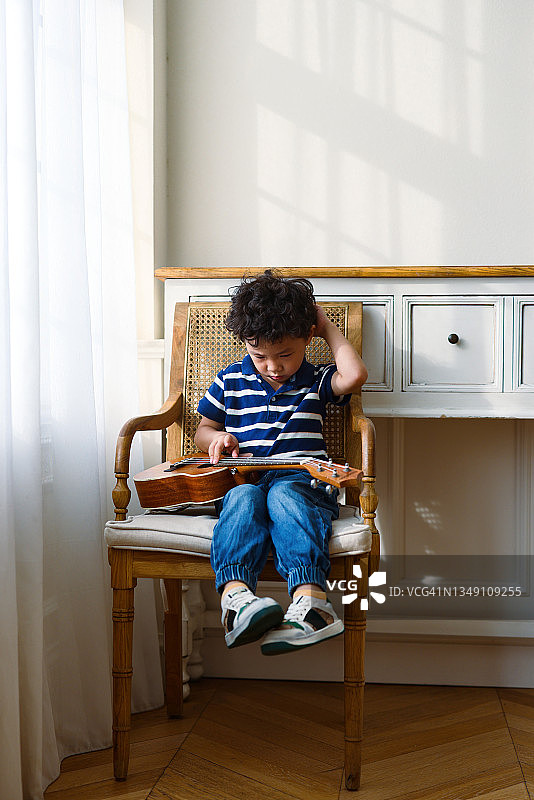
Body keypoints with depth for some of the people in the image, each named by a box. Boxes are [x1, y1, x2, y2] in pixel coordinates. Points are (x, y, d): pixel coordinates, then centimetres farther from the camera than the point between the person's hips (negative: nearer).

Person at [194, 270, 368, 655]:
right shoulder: (230, 381, 18)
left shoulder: (315, 382, 14)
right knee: (244, 498, -34)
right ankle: (236, 593, -58)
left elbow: (355, 375, -7)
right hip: (242, 479, 2)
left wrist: (328, 326, 6)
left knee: (283, 494, -37)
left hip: (302, 482, -1)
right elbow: (202, 431, 26)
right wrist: (216, 438, 1)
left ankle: (310, 598, -57)